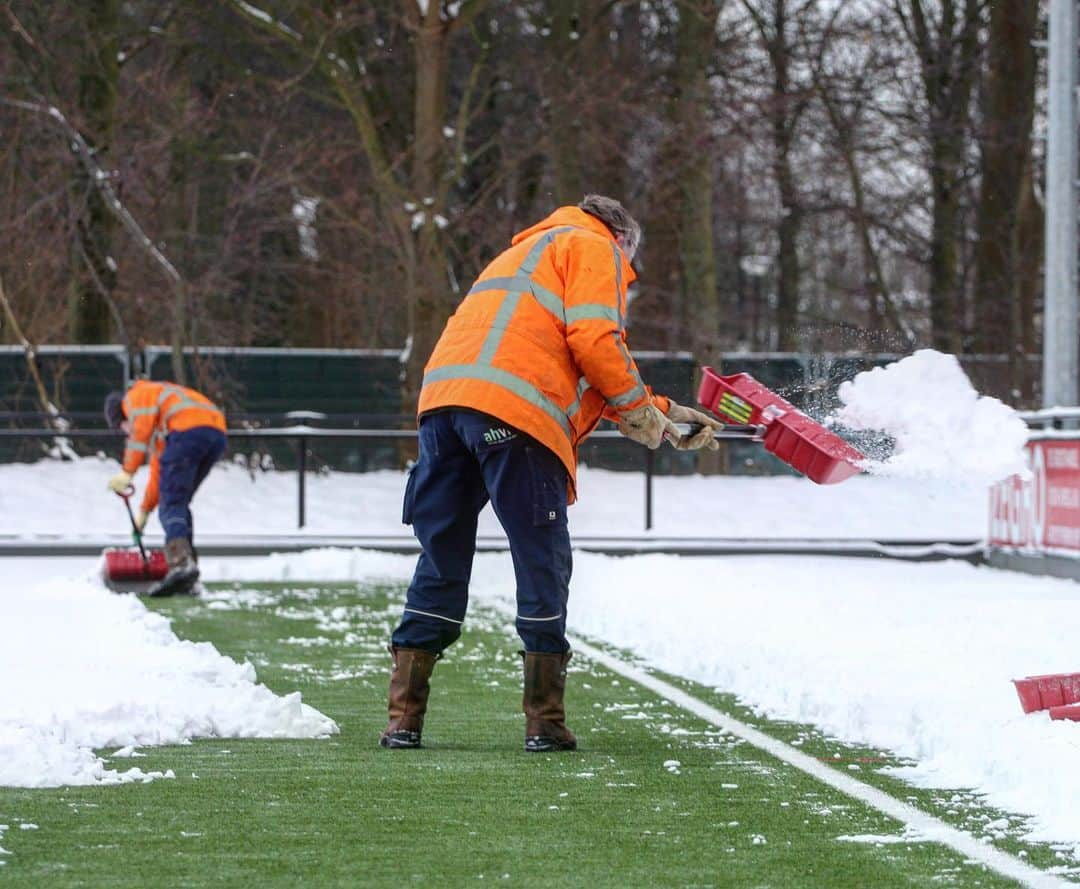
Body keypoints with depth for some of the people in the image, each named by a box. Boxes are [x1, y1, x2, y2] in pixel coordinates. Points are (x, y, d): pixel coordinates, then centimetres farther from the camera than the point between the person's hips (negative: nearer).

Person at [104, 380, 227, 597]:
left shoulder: (136, 396, 17)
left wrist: (127, 472, -9)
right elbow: (158, 469, 45)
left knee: (171, 505, -9)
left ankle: (181, 563, -30)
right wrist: (144, 510, 50)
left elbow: (141, 427, -5)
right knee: (179, 503, 16)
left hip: (189, 431, -8)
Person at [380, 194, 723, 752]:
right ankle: (545, 723, 0)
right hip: (516, 413, -8)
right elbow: (595, 343, -4)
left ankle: (403, 719, 9)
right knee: (543, 565, 1)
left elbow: (589, 380, 37)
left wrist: (662, 413, 37)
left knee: (442, 562, 12)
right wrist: (641, 411, 8)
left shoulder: (528, 252, 38)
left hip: (441, 397, 8)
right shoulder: (595, 248, 12)